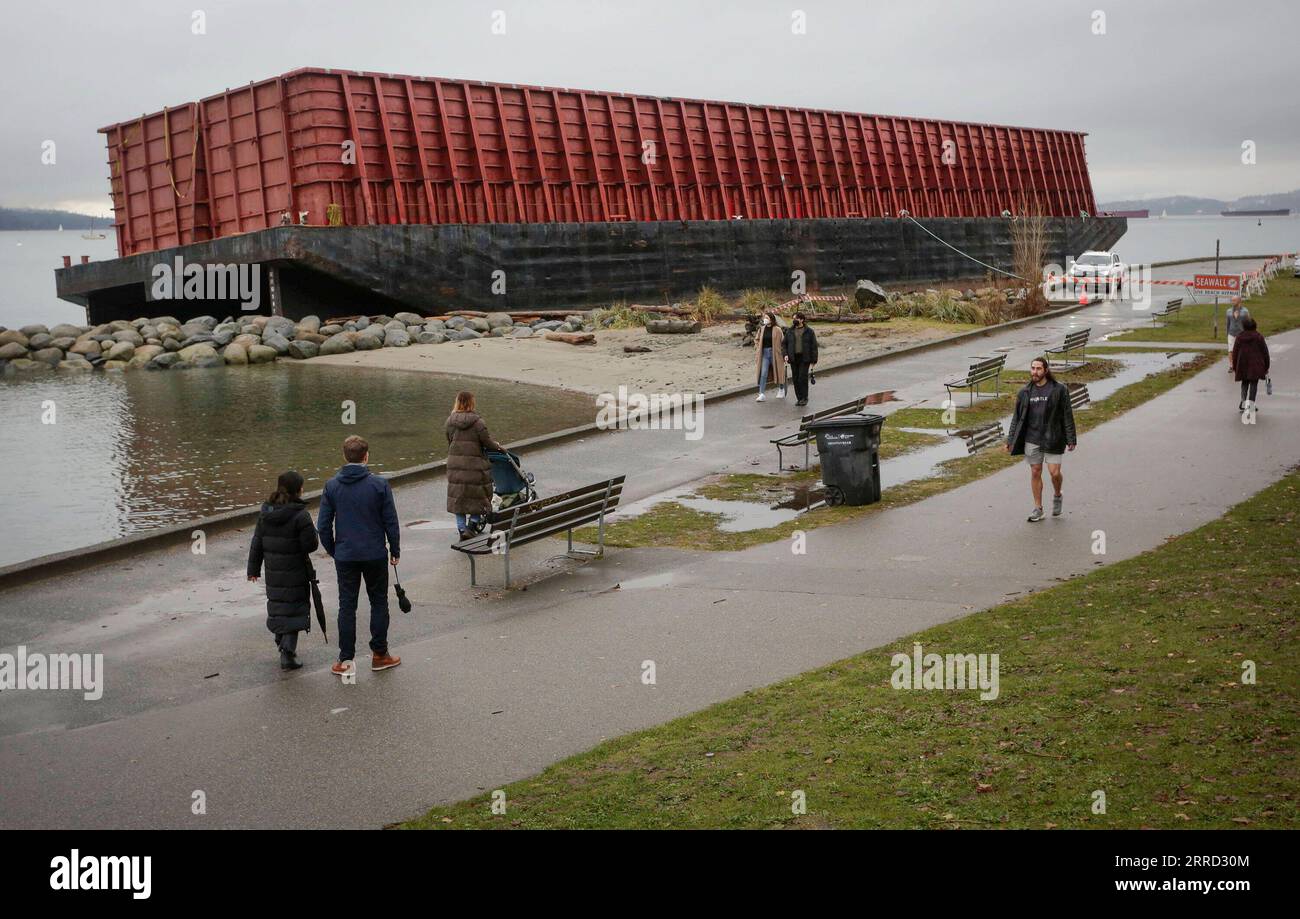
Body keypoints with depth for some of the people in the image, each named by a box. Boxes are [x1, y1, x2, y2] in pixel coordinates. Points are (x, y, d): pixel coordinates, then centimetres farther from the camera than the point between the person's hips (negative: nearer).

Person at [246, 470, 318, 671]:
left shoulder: (265, 513, 1)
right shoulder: (300, 515, -18)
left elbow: (257, 543, 6)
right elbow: (310, 545, -15)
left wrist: (254, 569, 13)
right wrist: (312, 531, 5)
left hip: (273, 573, 6)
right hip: (296, 574, -6)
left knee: (277, 606, 19)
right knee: (294, 609, 1)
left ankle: (283, 645, 33)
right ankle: (287, 654, -4)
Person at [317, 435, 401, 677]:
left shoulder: (331, 486, -3)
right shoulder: (380, 484, -9)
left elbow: (324, 526, 0)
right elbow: (391, 522, -5)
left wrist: (333, 551, 14)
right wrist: (395, 551, 7)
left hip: (345, 557, 1)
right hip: (375, 555, -1)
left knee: (347, 606, 8)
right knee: (379, 603, 13)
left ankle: (345, 660, 9)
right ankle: (379, 654, 18)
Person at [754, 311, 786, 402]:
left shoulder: (777, 330, -9)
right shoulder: (762, 329, 5)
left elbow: (782, 342, -8)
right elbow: (756, 340, 19)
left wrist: (783, 354, -11)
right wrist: (757, 350, 8)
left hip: (774, 353, -3)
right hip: (764, 353, 3)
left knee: (777, 372, 12)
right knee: (763, 374, -6)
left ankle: (782, 390, 34)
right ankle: (762, 394, -9)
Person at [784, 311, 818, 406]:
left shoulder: (809, 332, 2)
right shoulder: (789, 331, 11)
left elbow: (814, 346, 1)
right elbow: (785, 344, 15)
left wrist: (813, 360, -4)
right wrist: (786, 354, -3)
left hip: (804, 358, -4)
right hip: (793, 358, 4)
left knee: (803, 378, -9)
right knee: (796, 379, 4)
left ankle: (804, 398, 0)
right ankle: (799, 398, 13)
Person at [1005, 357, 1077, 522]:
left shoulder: (1059, 390, -4)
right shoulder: (1025, 392, 4)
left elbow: (1067, 416, -3)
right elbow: (1017, 418, 9)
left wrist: (1071, 440, -5)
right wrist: (1011, 440, 5)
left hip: (1052, 439, -3)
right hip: (1031, 439, 3)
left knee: (1054, 472, -3)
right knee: (1035, 472, 7)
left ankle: (1057, 496, 28)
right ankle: (1038, 508, 17)